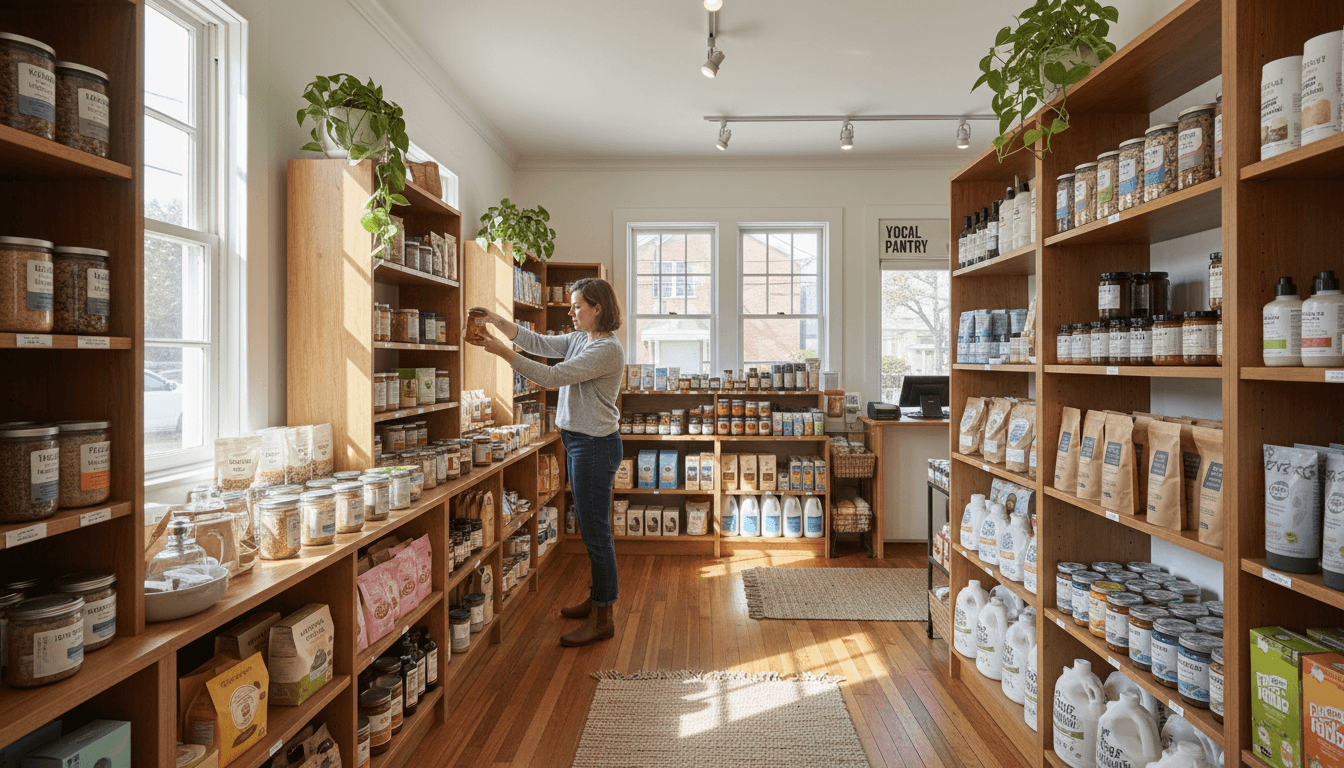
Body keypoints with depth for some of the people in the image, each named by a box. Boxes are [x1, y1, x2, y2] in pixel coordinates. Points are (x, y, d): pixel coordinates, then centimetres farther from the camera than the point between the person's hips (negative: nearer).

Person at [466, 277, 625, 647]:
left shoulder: (607, 348, -18)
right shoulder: (579, 339, 12)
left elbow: (554, 377, -23)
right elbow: (538, 343, 14)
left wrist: (503, 352, -20)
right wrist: (495, 321, 5)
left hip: (595, 446, -10)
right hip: (579, 442, 10)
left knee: (596, 532, -2)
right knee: (592, 529, 19)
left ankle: (603, 619, 11)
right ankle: (598, 599, 34)